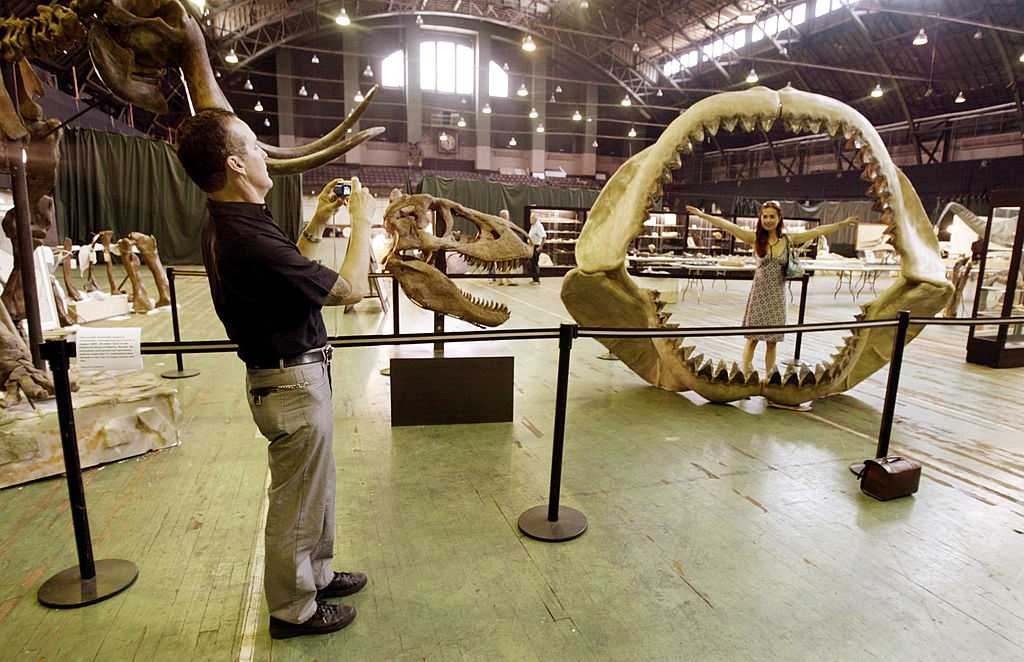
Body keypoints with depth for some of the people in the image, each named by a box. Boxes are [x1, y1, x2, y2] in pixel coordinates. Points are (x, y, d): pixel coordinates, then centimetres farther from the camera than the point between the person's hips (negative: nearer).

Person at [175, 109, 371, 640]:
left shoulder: (227, 224, 5)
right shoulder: (248, 240, -28)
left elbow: (290, 268, 17)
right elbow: (351, 289, -21)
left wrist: (316, 225, 11)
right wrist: (361, 222, -9)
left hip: (287, 373, 10)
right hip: (293, 383, -10)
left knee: (312, 488, 24)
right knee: (296, 501, 9)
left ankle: (314, 575, 44)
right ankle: (293, 609, 31)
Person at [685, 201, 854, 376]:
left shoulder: (789, 239, 3)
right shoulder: (755, 238, -3)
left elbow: (818, 231, 12)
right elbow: (727, 225, -8)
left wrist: (843, 223, 15)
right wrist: (702, 214, -12)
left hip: (777, 296, 2)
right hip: (759, 294, -2)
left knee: (772, 342, 8)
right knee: (752, 339, 0)